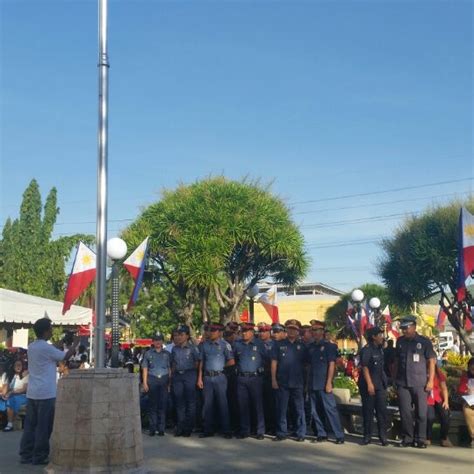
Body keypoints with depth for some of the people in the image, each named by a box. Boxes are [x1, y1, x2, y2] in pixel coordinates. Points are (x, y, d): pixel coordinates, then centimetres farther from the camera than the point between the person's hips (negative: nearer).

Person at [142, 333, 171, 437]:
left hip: (164, 379, 0)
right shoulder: (148, 353, 11)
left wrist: (170, 383, 1)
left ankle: (161, 428, 2)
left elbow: (170, 369, 10)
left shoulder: (167, 354, 12)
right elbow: (145, 369, 10)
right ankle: (152, 428, 3)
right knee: (152, 404, -1)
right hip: (152, 379, 0)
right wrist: (145, 382, 1)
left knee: (163, 404, -2)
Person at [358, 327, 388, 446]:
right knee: (368, 410, 2)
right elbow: (365, 368, -14)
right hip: (368, 385, -6)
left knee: (382, 410, 1)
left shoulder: (380, 349, 13)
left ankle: (383, 436, 5)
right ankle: (367, 436, 11)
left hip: (380, 384, 6)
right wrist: (369, 384, -19)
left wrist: (385, 382, 16)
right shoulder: (366, 350, -9)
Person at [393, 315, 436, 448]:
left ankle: (420, 439, 11)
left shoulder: (424, 341, -1)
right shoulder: (400, 341, 10)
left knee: (421, 412, 1)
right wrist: (394, 378, 12)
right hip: (402, 383, 3)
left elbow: (431, 361, -1)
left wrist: (430, 380, -7)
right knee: (405, 412, 3)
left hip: (420, 383, -3)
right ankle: (407, 438, 14)